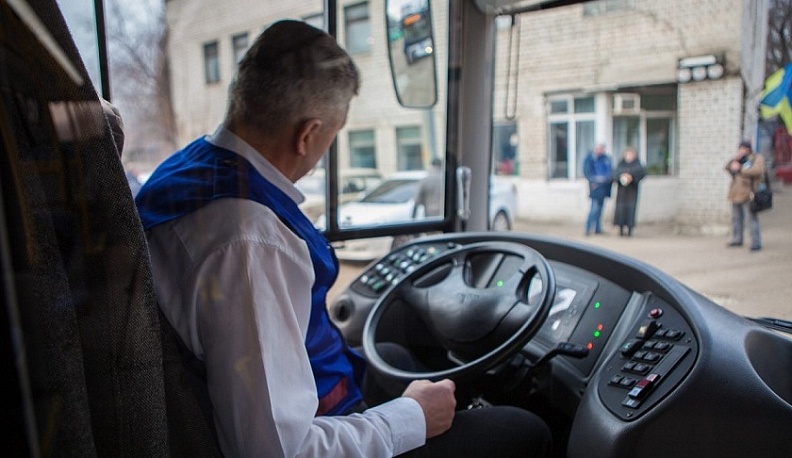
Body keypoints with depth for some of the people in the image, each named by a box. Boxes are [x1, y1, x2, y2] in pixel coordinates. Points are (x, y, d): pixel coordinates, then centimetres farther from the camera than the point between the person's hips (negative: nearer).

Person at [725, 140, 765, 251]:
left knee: (752, 219, -8)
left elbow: (758, 170, -20)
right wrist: (734, 159, -10)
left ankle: (756, 243, -6)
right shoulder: (740, 159, 17)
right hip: (736, 194, 7)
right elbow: (728, 167, 7)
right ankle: (737, 240, 24)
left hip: (748, 194, -7)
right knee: (736, 218, 13)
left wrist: (740, 169, -17)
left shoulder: (757, 158, -2)